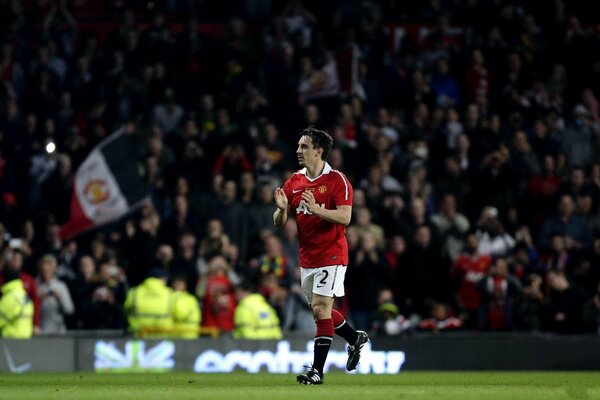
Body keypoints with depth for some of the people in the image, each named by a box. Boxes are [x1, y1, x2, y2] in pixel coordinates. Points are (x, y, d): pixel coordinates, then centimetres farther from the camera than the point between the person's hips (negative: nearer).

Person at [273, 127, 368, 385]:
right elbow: (279, 223, 7)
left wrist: (316, 209, -30)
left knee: (321, 307, -14)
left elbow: (345, 217, -18)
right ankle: (355, 338, 39)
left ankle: (317, 370, -12)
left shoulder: (337, 180, -10)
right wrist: (282, 208, -15)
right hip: (307, 257, 7)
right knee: (319, 310, 14)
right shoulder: (293, 182, 8)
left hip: (331, 255, -7)